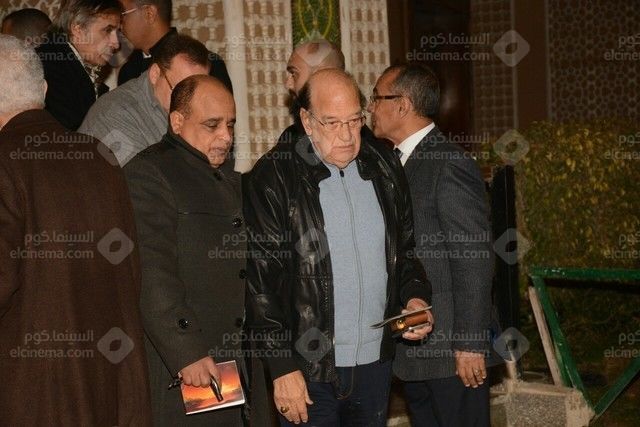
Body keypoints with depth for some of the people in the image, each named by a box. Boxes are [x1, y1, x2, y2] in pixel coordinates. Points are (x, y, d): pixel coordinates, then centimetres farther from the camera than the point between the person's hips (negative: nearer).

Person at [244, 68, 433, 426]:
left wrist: (415, 297, -2)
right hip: (308, 369, -4)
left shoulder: (384, 168, 7)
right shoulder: (273, 179, -9)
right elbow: (262, 280, -10)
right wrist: (283, 367, -12)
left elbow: (407, 249, 17)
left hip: (376, 360, 5)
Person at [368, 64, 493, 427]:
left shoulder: (450, 165, -14)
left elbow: (474, 260, -17)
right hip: (414, 351, 9)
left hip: (451, 351, -8)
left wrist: (470, 344, -18)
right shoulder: (401, 162, 12)